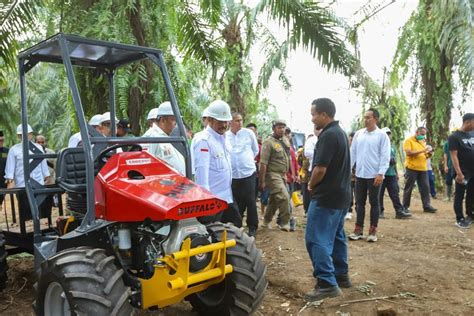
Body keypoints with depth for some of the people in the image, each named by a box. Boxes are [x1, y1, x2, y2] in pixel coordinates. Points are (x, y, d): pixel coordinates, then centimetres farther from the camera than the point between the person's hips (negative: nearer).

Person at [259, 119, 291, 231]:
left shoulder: (285, 141, 11)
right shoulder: (268, 142, -14)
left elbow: (288, 158, 18)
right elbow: (263, 163, -17)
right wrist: (262, 181, -18)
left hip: (282, 175, 8)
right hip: (273, 175, -8)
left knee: (274, 199, 15)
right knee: (284, 197, -14)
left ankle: (266, 221, 29)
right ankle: (284, 223, -1)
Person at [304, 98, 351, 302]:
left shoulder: (328, 135, -19)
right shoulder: (340, 132, 13)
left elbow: (320, 169, -23)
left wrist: (311, 185, -4)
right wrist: (315, 185, 14)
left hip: (327, 196, -10)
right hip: (341, 194, 10)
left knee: (316, 239, -7)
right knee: (337, 236, 17)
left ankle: (327, 283, -6)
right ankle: (341, 276, 26)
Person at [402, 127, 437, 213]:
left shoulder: (423, 142, 18)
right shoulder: (409, 141, -4)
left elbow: (425, 155, 21)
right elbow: (408, 153, -18)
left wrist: (429, 153, -2)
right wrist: (422, 151, -20)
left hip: (423, 168, 6)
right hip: (412, 168, -6)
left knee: (425, 187, 4)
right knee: (408, 188, 1)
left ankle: (427, 206, 9)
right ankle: (405, 207, 8)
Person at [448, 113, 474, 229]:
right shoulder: (454, 137, -10)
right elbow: (454, 156, -15)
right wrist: (459, 173, -21)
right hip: (463, 172, -6)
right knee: (460, 195, 1)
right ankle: (460, 219, 7)